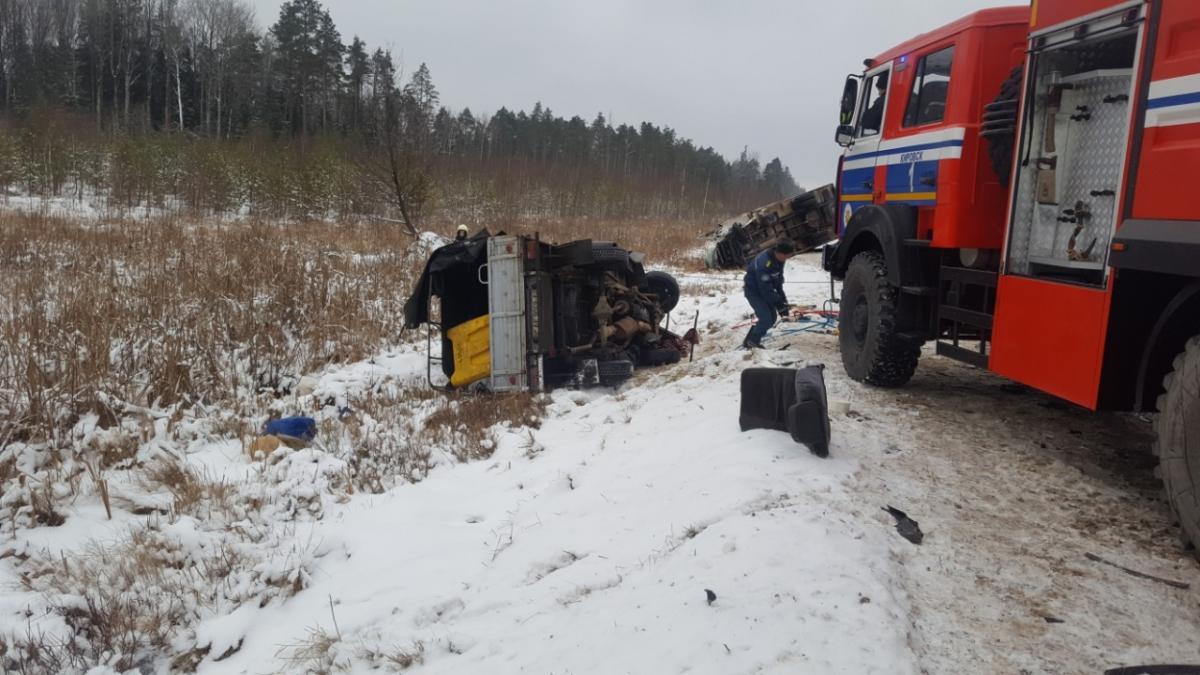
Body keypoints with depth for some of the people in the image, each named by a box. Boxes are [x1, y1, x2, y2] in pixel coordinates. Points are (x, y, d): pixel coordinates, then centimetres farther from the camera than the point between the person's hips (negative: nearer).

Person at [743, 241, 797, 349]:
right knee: (766, 319, -14)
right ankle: (752, 342, 7)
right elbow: (766, 289, -30)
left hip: (765, 289, 9)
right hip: (754, 291, -9)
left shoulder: (778, 258, -8)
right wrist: (779, 303, -23)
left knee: (772, 317, 9)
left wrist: (782, 297, -2)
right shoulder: (764, 264, -35)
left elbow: (778, 279, 5)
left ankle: (750, 341, 22)